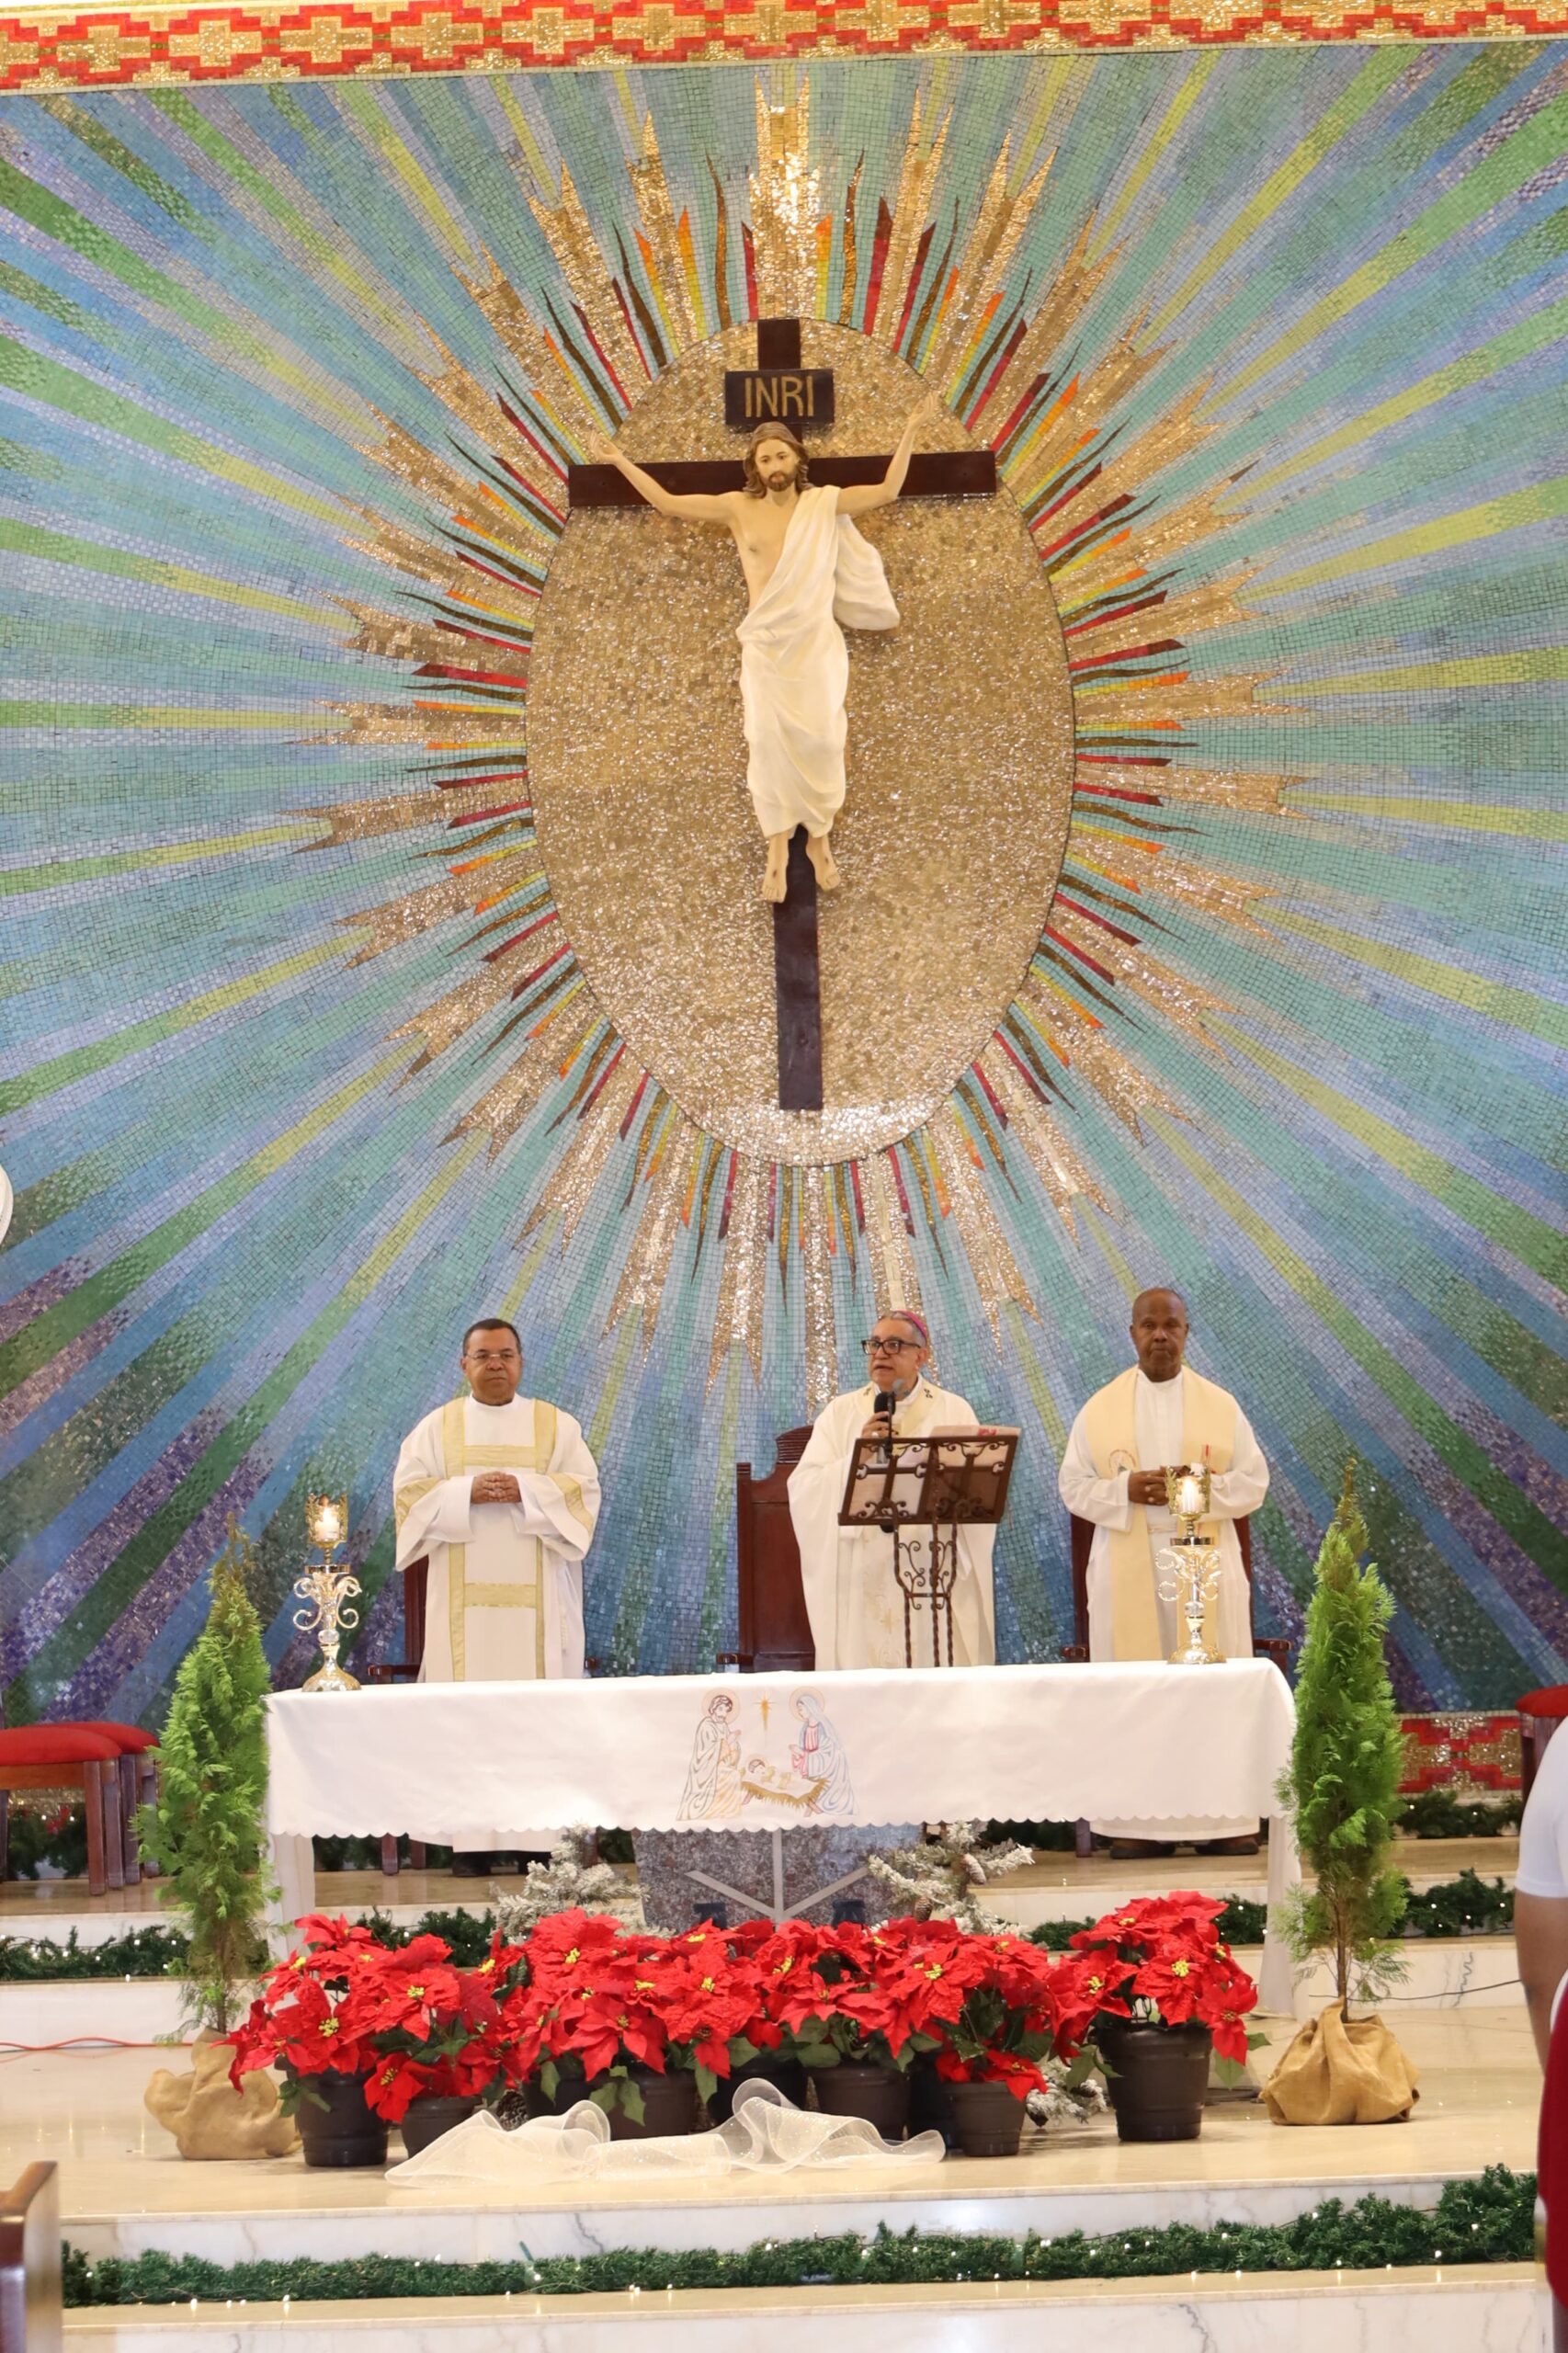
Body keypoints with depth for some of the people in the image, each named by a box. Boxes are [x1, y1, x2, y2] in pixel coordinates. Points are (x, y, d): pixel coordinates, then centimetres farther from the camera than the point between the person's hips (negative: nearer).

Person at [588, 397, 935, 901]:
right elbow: (669, 503, 3)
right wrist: (620, 461, 1)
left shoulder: (825, 503, 2)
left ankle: (819, 840, 15)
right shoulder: (738, 507, 2)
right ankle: (777, 850, 4)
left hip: (818, 643, 0)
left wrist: (909, 432, -4)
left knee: (821, 742, -1)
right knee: (769, 742, -5)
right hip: (765, 645, 0)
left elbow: (887, 491, 1)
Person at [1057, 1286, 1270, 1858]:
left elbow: (1254, 1482, 3)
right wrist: (1126, 1489, -14)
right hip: (1127, 1570, 0)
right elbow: (1072, 1485, 4)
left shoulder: (1220, 1406, 6)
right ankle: (1137, 1821, 2)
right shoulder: (1101, 1408, 6)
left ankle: (1226, 1818, 3)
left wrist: (1203, 1488, -14)